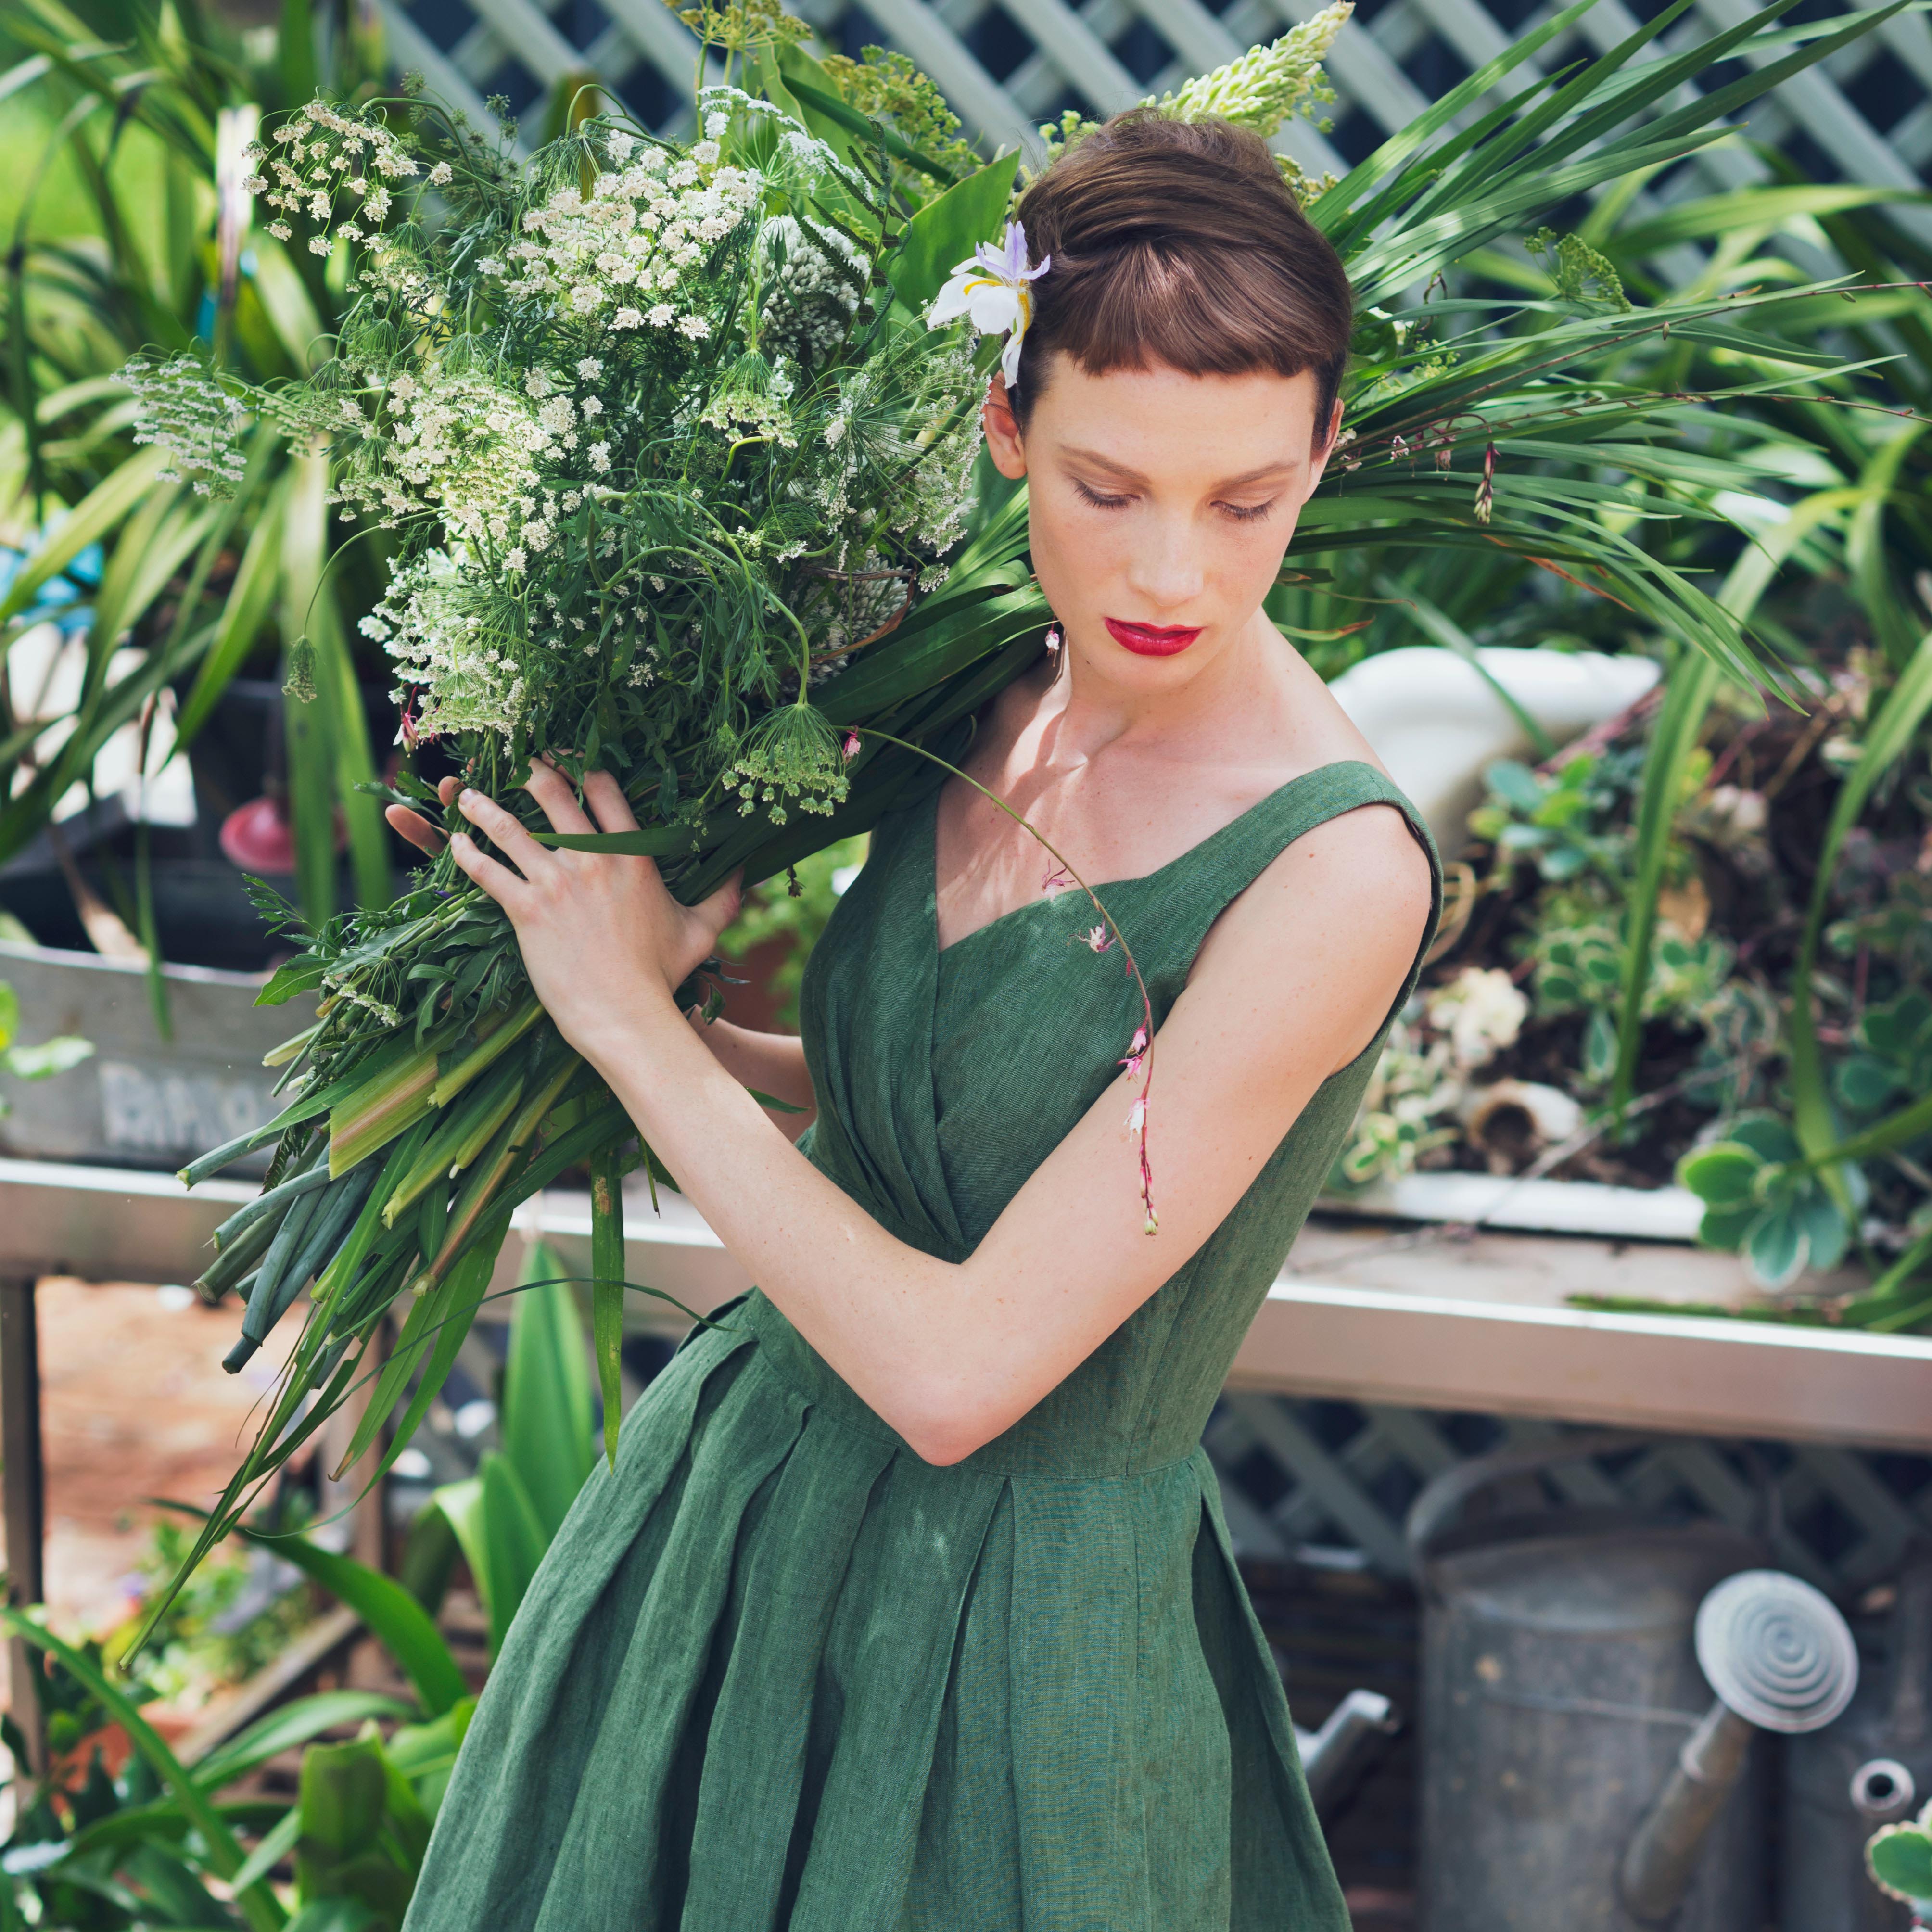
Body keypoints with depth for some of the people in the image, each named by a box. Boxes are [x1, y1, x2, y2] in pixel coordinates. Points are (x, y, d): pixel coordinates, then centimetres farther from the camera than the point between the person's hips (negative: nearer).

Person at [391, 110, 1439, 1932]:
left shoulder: (1332, 869, -25)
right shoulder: (995, 702, -4)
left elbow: (958, 1371, -24)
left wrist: (634, 1022, -18)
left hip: (992, 1624, -6)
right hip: (749, 1486, 7)